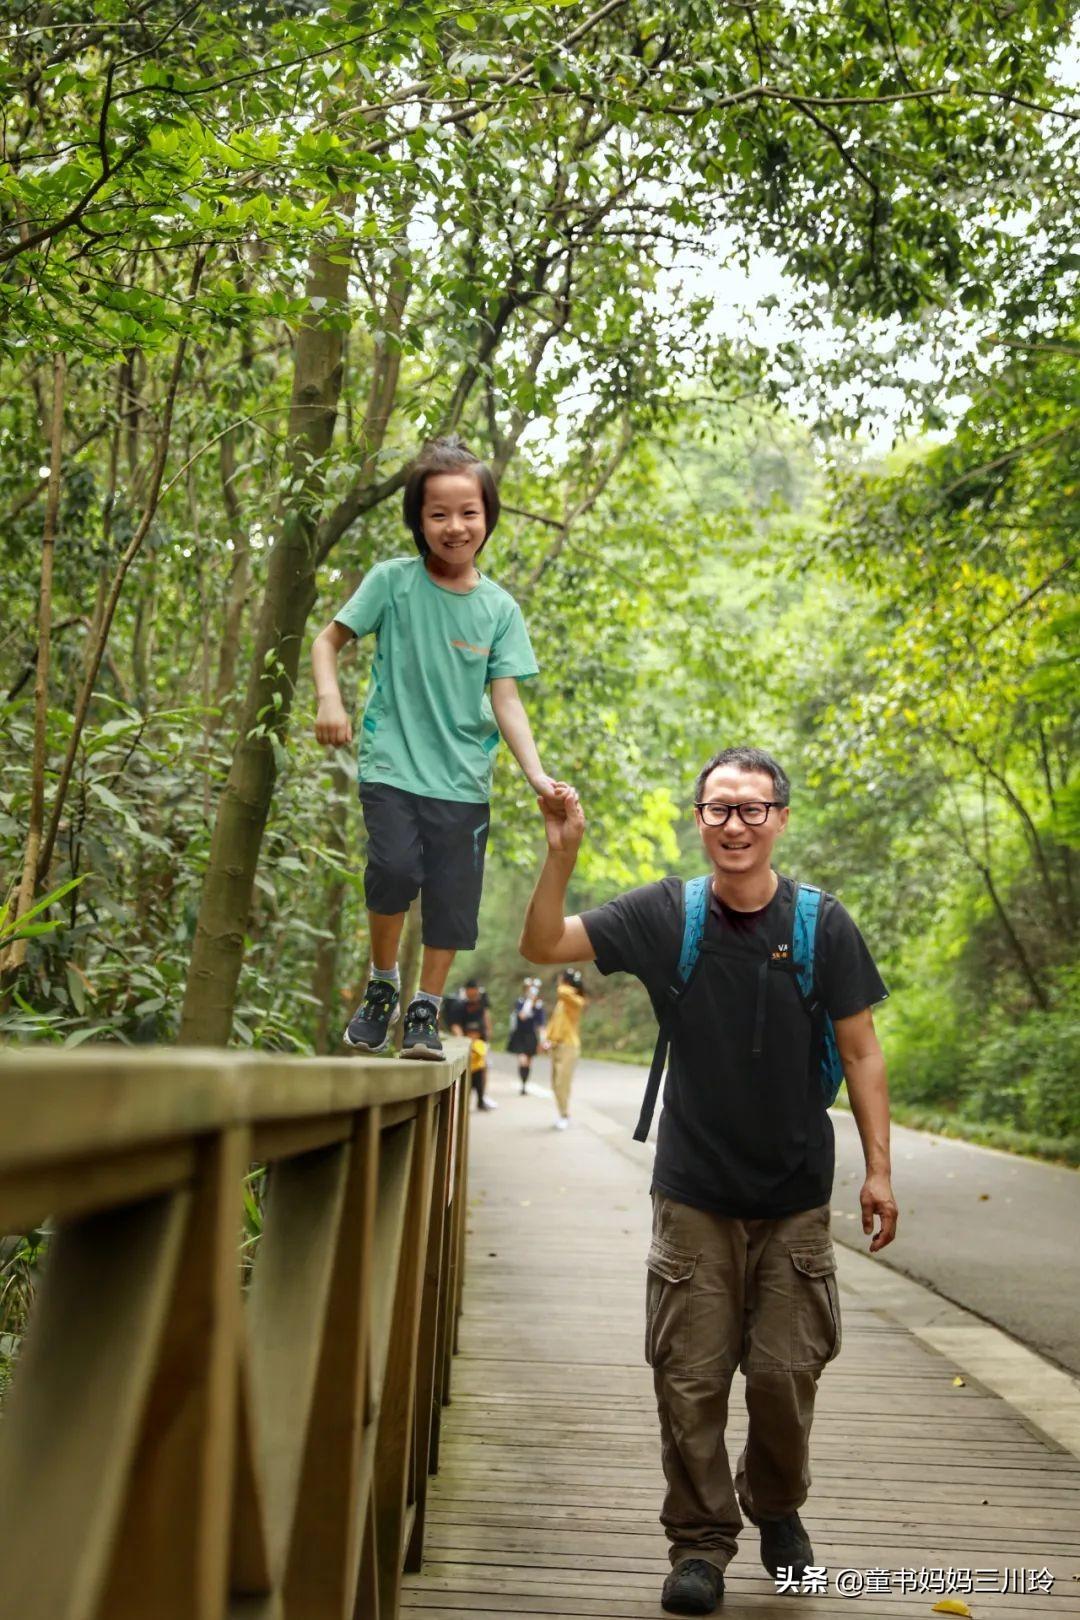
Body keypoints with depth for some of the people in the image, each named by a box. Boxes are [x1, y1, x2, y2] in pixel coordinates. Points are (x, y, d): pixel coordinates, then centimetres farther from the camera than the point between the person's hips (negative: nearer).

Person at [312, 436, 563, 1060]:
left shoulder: (500, 608, 4)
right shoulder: (393, 581, -1)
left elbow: (506, 699, 1)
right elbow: (330, 639, 7)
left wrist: (537, 774, -12)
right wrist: (329, 697, -13)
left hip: (463, 776, 2)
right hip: (393, 763, -2)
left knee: (452, 899, 1)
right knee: (396, 868, -22)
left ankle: (425, 1014, 19)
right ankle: (382, 985, 3)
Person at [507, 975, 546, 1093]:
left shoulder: (540, 1006, -2)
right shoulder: (520, 1002, -9)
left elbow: (541, 1025, 2)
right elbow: (522, 1016, -28)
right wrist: (529, 1001, -22)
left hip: (531, 1037, 3)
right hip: (520, 1036, -3)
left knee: (529, 1062, 10)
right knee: (522, 1061, -17)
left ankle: (525, 1085, 26)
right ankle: (523, 1085, -8)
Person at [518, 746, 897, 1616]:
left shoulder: (823, 924, -5)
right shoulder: (665, 915, -5)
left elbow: (861, 1051, 0)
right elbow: (545, 945, -3)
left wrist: (878, 1170, -3)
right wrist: (563, 855, -19)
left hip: (795, 1196, 0)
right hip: (695, 1194, 0)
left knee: (787, 1372, 8)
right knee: (690, 1378, 4)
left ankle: (777, 1505, 37)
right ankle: (700, 1541, 22)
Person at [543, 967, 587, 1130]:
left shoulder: (576, 1001, -14)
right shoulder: (561, 1001, 12)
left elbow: (562, 992, -35)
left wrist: (572, 989, -15)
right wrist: (549, 1038, 2)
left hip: (569, 1046, -8)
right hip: (556, 1045, 8)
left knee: (562, 1083, -9)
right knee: (555, 1083, 11)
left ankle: (564, 1116, 0)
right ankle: (562, 1114, 21)